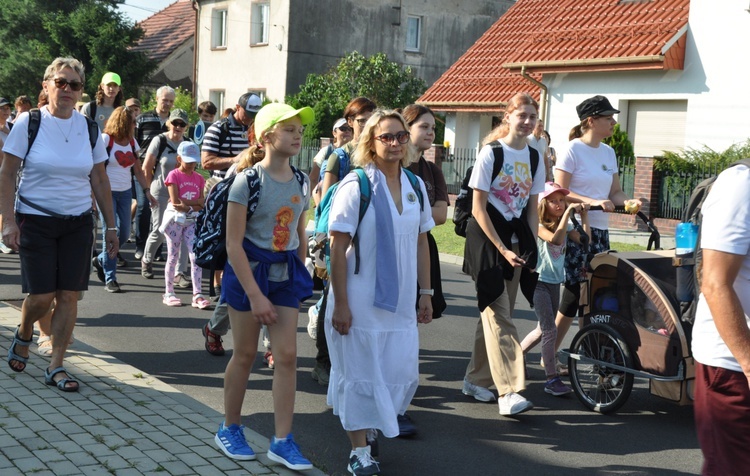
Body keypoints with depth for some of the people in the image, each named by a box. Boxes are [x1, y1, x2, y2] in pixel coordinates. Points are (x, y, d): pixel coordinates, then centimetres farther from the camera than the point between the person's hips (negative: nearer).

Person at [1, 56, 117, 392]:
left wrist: (111, 226, 8)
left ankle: (56, 367, 12)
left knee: (69, 295, 1)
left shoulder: (89, 129, 3)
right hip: (36, 221, -3)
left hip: (78, 223, 3)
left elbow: (100, 181, 9)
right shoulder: (29, 123, -6)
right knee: (42, 296, -4)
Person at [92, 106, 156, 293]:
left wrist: (147, 191, 8)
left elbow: (137, 170, 14)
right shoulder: (106, 139, -9)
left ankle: (101, 260, 31)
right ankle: (110, 278, 0)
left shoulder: (132, 142, 10)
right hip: (107, 192, -6)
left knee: (124, 233, 6)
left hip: (125, 192, 6)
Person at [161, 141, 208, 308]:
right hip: (175, 219, -3)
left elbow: (202, 202, -1)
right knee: (173, 257, 5)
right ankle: (169, 293, 13)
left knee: (196, 256, -5)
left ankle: (197, 295, -5)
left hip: (192, 220, 3)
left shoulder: (199, 178, 8)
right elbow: (175, 202, -13)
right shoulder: (174, 175, -5)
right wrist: (194, 205, -9)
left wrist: (184, 203, -14)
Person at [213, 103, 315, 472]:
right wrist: (255, 295, -19)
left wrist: (300, 277, 11)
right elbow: (233, 243, -17)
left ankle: (282, 441, 8)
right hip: (249, 270, -5)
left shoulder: (301, 183, 4)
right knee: (245, 354, 7)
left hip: (286, 273, 5)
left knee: (287, 355, 0)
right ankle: (229, 429, 26)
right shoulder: (248, 181, -14)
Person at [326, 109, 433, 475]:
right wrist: (340, 303, -14)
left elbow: (421, 242, 12)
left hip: (401, 302, 5)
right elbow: (338, 248, -12)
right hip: (361, 303, -5)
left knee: (402, 373, 10)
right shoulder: (355, 185, -11)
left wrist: (426, 293, 10)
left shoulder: (415, 185, 6)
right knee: (360, 373, 5)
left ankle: (374, 426, 36)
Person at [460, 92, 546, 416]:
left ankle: (475, 380, 21)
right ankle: (508, 391, -14)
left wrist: (531, 247, 3)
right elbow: (478, 208, -9)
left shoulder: (534, 158, 9)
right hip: (487, 237, -6)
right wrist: (502, 249, -13)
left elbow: (532, 208, 14)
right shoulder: (491, 152, -7)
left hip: (516, 238, 6)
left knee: (496, 313, 8)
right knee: (499, 314, -11)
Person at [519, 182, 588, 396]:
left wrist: (584, 215, -12)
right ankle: (552, 379, -8)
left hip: (555, 282, 8)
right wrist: (568, 212, -29)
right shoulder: (538, 225, -12)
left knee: (543, 330, 16)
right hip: (539, 281, -7)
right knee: (550, 330, -12)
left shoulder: (565, 225, 8)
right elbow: (556, 239, -30)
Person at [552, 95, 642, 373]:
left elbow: (615, 191, 14)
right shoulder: (573, 149, -7)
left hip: (599, 231, 7)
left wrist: (627, 202, -7)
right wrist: (593, 202, -25)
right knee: (575, 292, -7)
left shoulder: (608, 152, 14)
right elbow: (560, 193, -13)